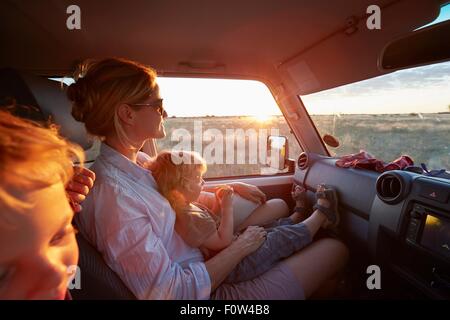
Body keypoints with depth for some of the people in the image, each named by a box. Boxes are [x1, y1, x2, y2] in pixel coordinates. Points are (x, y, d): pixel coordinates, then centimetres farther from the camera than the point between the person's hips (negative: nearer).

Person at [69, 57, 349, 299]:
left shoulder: (136, 162, -1)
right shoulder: (114, 196, -31)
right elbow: (171, 293, -29)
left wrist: (230, 188, 5)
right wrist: (239, 248, -19)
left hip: (204, 258, 8)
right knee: (336, 249, 1)